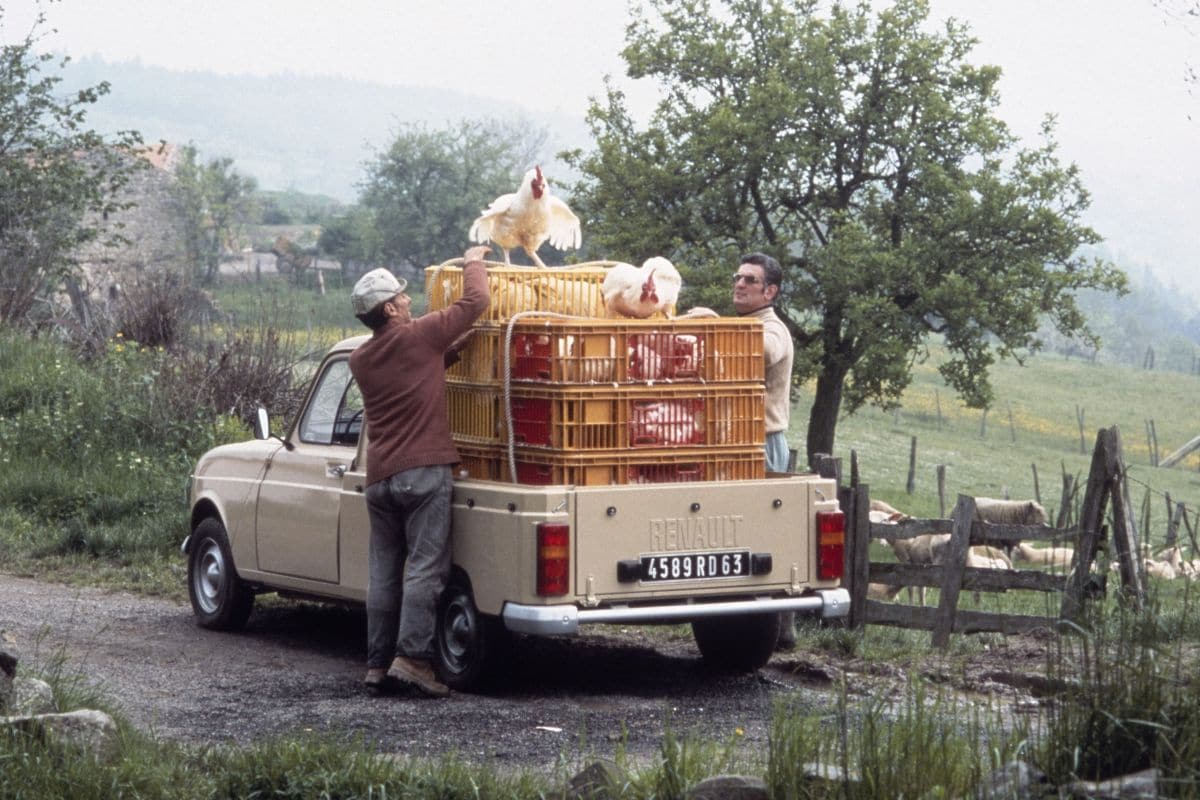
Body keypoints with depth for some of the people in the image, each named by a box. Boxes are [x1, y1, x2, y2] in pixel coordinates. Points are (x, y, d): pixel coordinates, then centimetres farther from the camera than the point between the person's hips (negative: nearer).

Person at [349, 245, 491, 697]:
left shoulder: (360, 360, 12)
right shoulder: (418, 337, -6)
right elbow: (475, 302, 0)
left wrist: (450, 348, 25)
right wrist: (473, 263, 17)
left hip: (379, 477, 6)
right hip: (424, 473, -6)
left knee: (383, 572, 8)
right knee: (424, 568, -7)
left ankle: (377, 663, 9)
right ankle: (412, 656, -15)